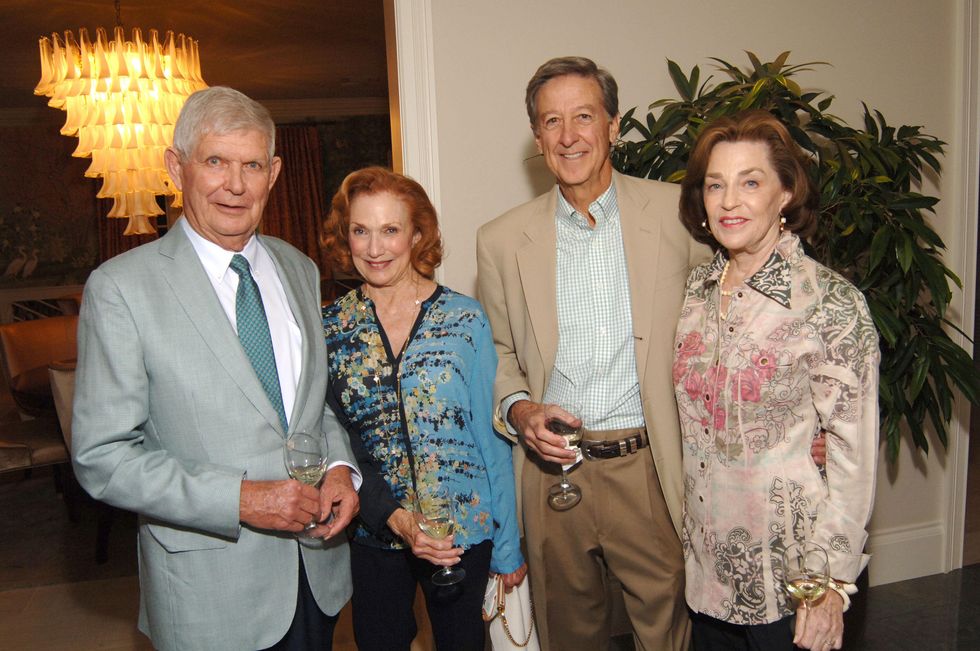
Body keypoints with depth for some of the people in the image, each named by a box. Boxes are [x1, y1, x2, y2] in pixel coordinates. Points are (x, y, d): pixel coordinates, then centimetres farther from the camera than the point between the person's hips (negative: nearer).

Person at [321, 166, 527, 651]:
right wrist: (393, 516, -16)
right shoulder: (329, 329, -4)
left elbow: (491, 436, -4)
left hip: (464, 533, -1)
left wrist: (507, 546, -2)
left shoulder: (463, 319, -8)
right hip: (371, 535, 2)